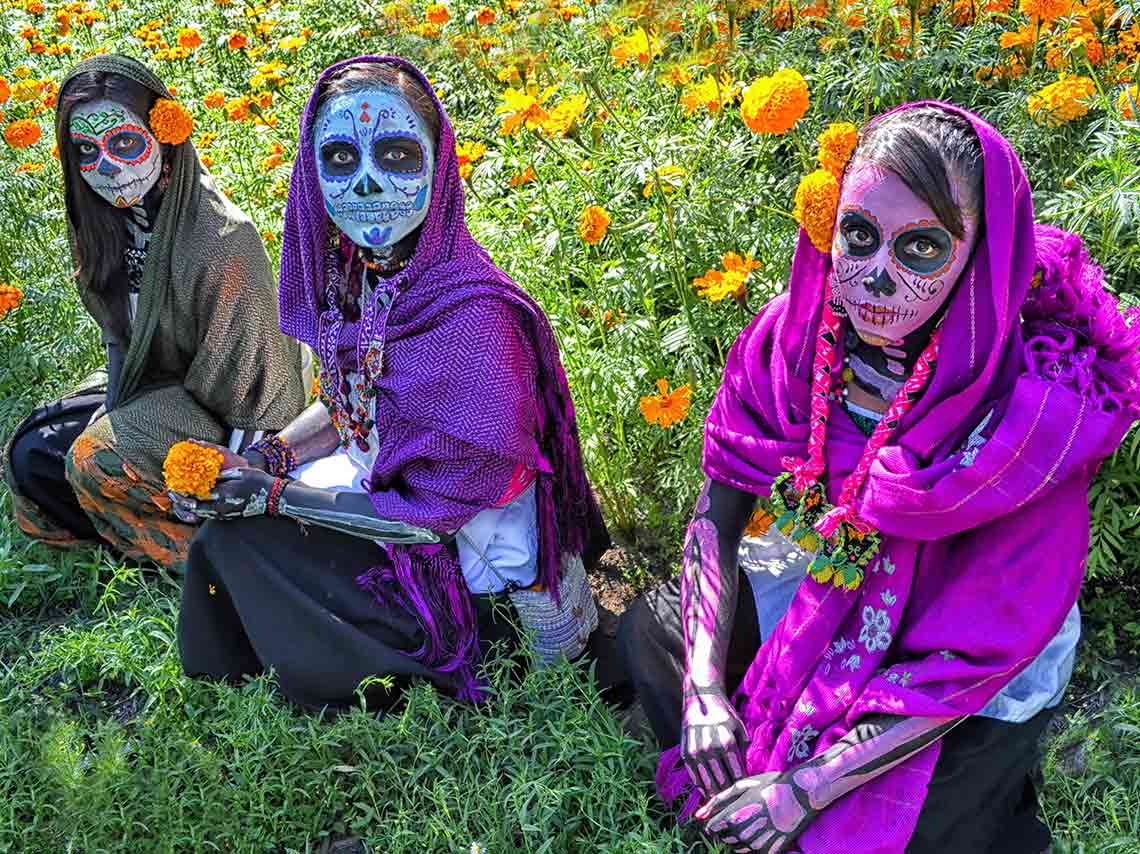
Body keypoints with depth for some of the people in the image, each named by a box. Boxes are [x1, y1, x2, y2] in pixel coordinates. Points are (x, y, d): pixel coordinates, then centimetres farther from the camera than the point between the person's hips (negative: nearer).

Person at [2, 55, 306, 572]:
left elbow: (242, 376, -23)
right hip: (149, 385, 8)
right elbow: (118, 333, 8)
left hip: (229, 416, -8)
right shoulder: (105, 220, -6)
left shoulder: (219, 242, -31)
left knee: (95, 463, -23)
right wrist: (109, 412, -3)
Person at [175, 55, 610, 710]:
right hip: (388, 492, 7)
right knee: (225, 507, 6)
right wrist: (271, 457, -7)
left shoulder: (474, 315, -30)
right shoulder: (355, 278, -7)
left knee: (233, 541, -9)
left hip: (465, 572, -7)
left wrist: (271, 495, -21)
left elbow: (441, 511, -24)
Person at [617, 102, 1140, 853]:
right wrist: (705, 688, -18)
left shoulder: (1036, 416, -31)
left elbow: (975, 662, -25)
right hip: (821, 594, 5)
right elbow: (720, 508, -9)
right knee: (650, 633, -3)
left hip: (977, 695, -4)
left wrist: (806, 789, -25)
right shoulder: (796, 333, -19)